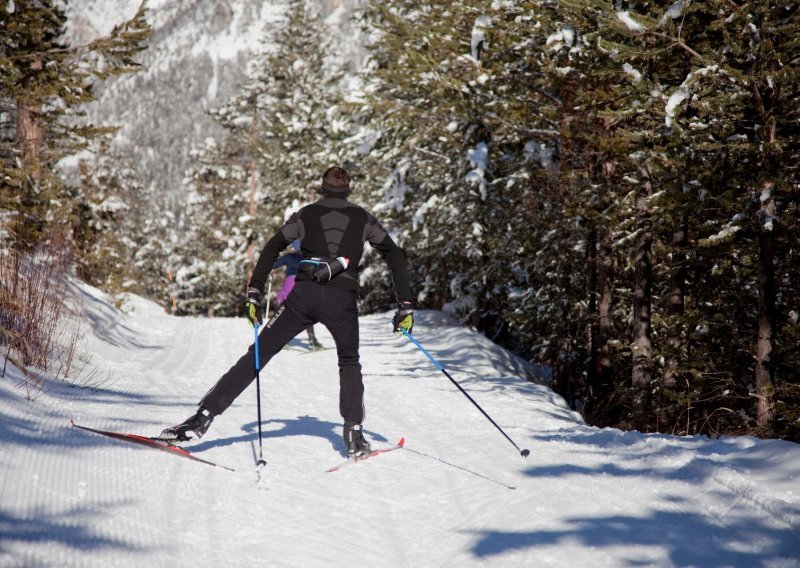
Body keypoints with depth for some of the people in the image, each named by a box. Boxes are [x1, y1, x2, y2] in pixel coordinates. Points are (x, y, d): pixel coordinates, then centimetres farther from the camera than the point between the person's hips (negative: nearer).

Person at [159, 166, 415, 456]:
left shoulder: (306, 214, 16)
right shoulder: (364, 219, 17)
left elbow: (272, 249, 6)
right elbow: (395, 256, 11)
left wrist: (254, 293, 4)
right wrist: (405, 306, 10)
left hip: (304, 294, 0)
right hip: (343, 299, 0)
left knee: (258, 353, 3)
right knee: (349, 364, 22)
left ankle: (204, 415, -5)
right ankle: (353, 435, 7)